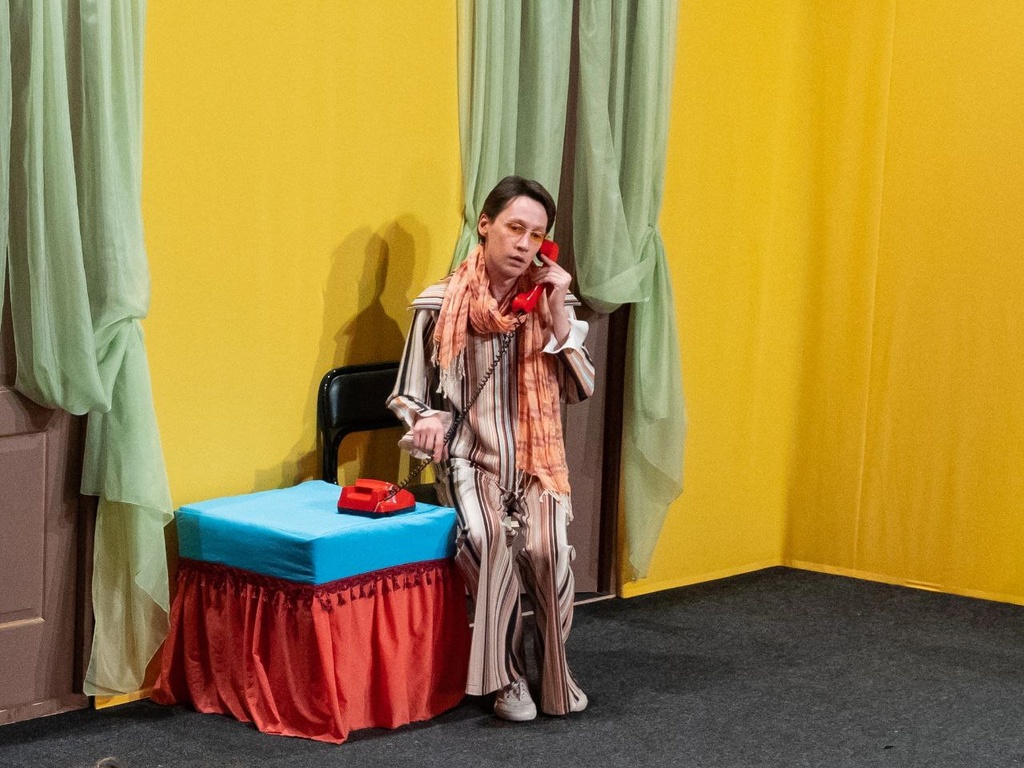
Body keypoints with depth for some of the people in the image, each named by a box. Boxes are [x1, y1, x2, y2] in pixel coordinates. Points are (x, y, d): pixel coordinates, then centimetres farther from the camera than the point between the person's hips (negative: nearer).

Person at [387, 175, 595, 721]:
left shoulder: (550, 301, 3)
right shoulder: (440, 306, -3)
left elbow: (581, 390, -1)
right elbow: (406, 395, 6)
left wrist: (559, 317, -11)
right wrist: (425, 419, -17)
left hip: (535, 461, 2)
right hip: (468, 459, -1)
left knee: (547, 550, -28)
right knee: (489, 541, -33)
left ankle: (556, 676, -5)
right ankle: (507, 677, -15)